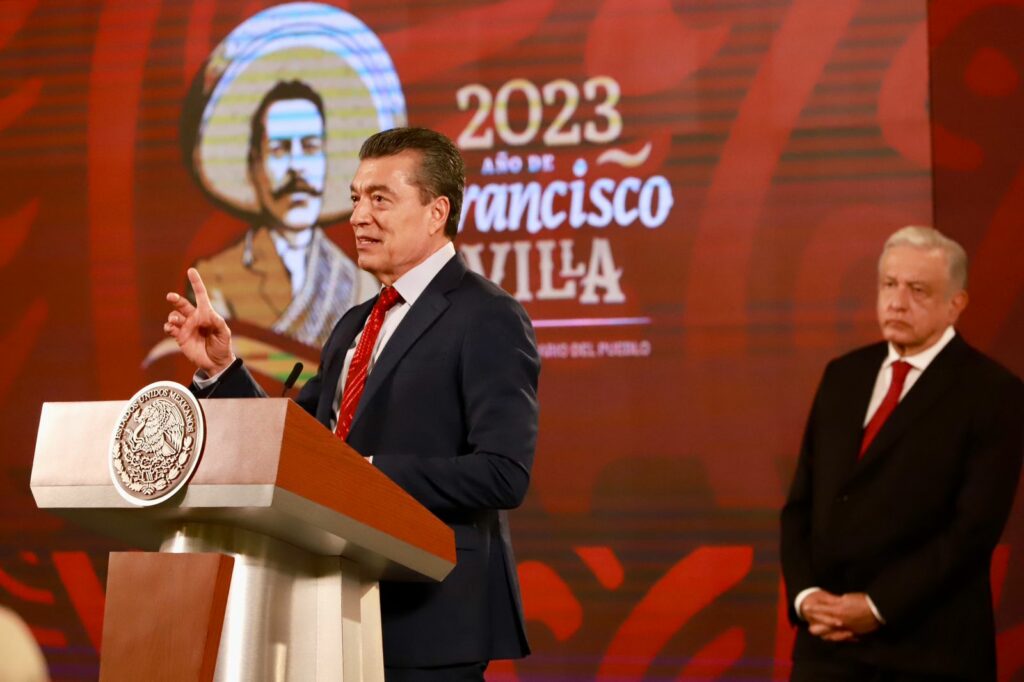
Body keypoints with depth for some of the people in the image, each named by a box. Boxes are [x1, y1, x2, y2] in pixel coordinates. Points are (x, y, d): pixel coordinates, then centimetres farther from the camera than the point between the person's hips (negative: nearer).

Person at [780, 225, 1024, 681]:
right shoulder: (844, 375, 13)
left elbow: (975, 526, -12)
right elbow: (801, 502, 12)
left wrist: (878, 607, -15)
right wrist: (804, 593, -5)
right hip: (828, 639, 4)